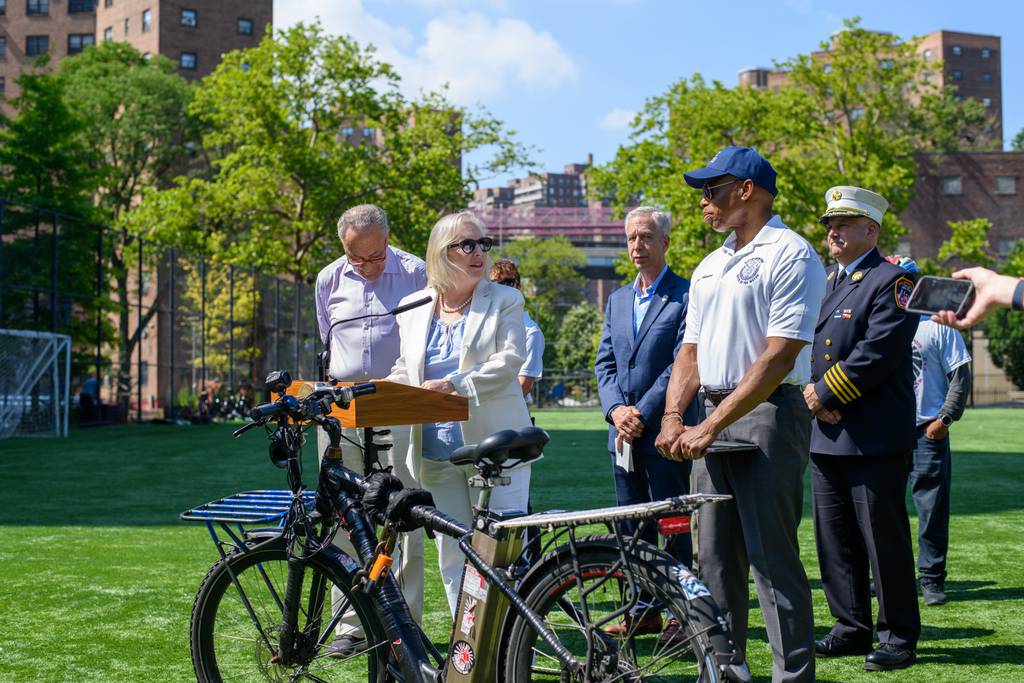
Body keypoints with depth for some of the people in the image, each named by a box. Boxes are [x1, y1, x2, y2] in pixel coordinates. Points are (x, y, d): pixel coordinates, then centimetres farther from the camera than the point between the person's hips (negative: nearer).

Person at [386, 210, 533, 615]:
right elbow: (405, 371, 20)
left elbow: (509, 362, -10)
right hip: (437, 451, 4)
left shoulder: (505, 301, 3)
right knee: (452, 555, 6)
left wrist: (453, 384, -22)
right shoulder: (413, 308, 13)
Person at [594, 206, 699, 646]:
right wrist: (616, 409, -6)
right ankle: (644, 610, 20)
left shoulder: (686, 295, -6)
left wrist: (642, 413, -15)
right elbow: (605, 362, 11)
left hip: (664, 431, -7)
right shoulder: (617, 299, 16)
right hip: (623, 434, 7)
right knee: (632, 527, 11)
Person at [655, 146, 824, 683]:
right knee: (714, 557, 11)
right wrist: (673, 418, -2)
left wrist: (709, 429, -19)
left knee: (772, 558, -6)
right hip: (713, 419, 8)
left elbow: (778, 359, -17)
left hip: (769, 415, -8)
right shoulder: (709, 267, 17)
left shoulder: (791, 255, -9)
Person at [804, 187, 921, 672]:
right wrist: (810, 394, -4)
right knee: (834, 541, 12)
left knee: (885, 540, 0)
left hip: (874, 439, -7)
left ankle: (899, 637, 10)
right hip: (825, 436, 8)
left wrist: (826, 394, -14)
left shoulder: (891, 281, -7)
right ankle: (851, 629, 23)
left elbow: (877, 353, -18)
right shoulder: (821, 283, 17)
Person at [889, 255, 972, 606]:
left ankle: (931, 579, 4)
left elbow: (961, 376, 1)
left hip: (928, 432, -3)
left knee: (932, 508, -3)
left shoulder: (937, 325, 2)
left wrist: (945, 419, -8)